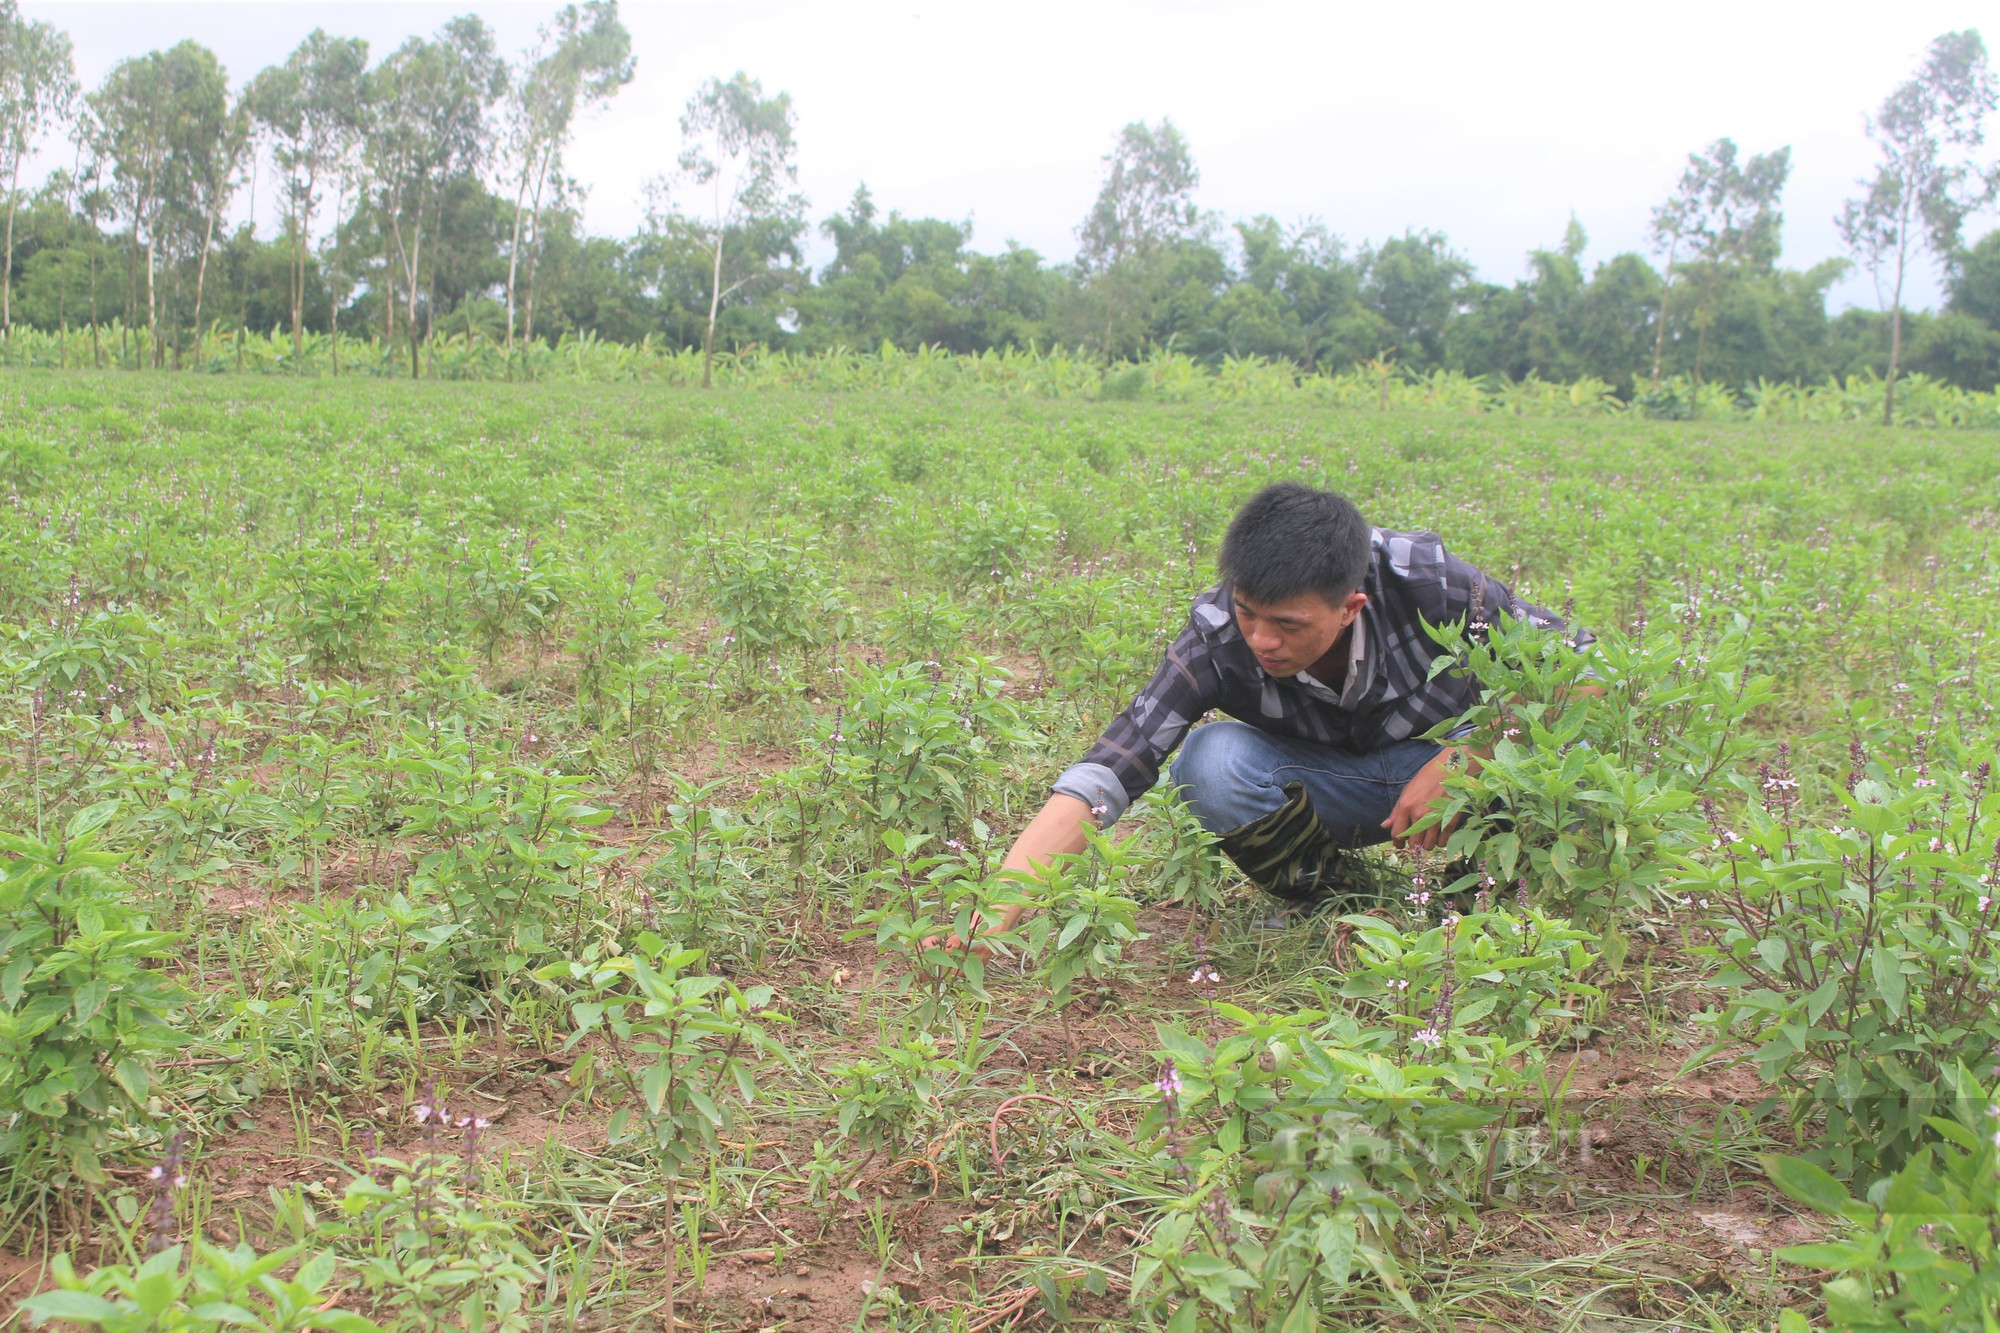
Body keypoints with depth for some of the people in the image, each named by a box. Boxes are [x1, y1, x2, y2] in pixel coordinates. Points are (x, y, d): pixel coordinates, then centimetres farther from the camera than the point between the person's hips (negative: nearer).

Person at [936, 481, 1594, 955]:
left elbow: (1581, 662, -20)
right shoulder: (1220, 636, -30)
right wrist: (992, 917, -50)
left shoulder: (1429, 583, -31)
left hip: (1455, 757, 0)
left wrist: (1462, 759, -33)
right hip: (1331, 783, 1)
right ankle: (1328, 892, -3)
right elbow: (1102, 774, -37)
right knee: (1210, 763, -32)